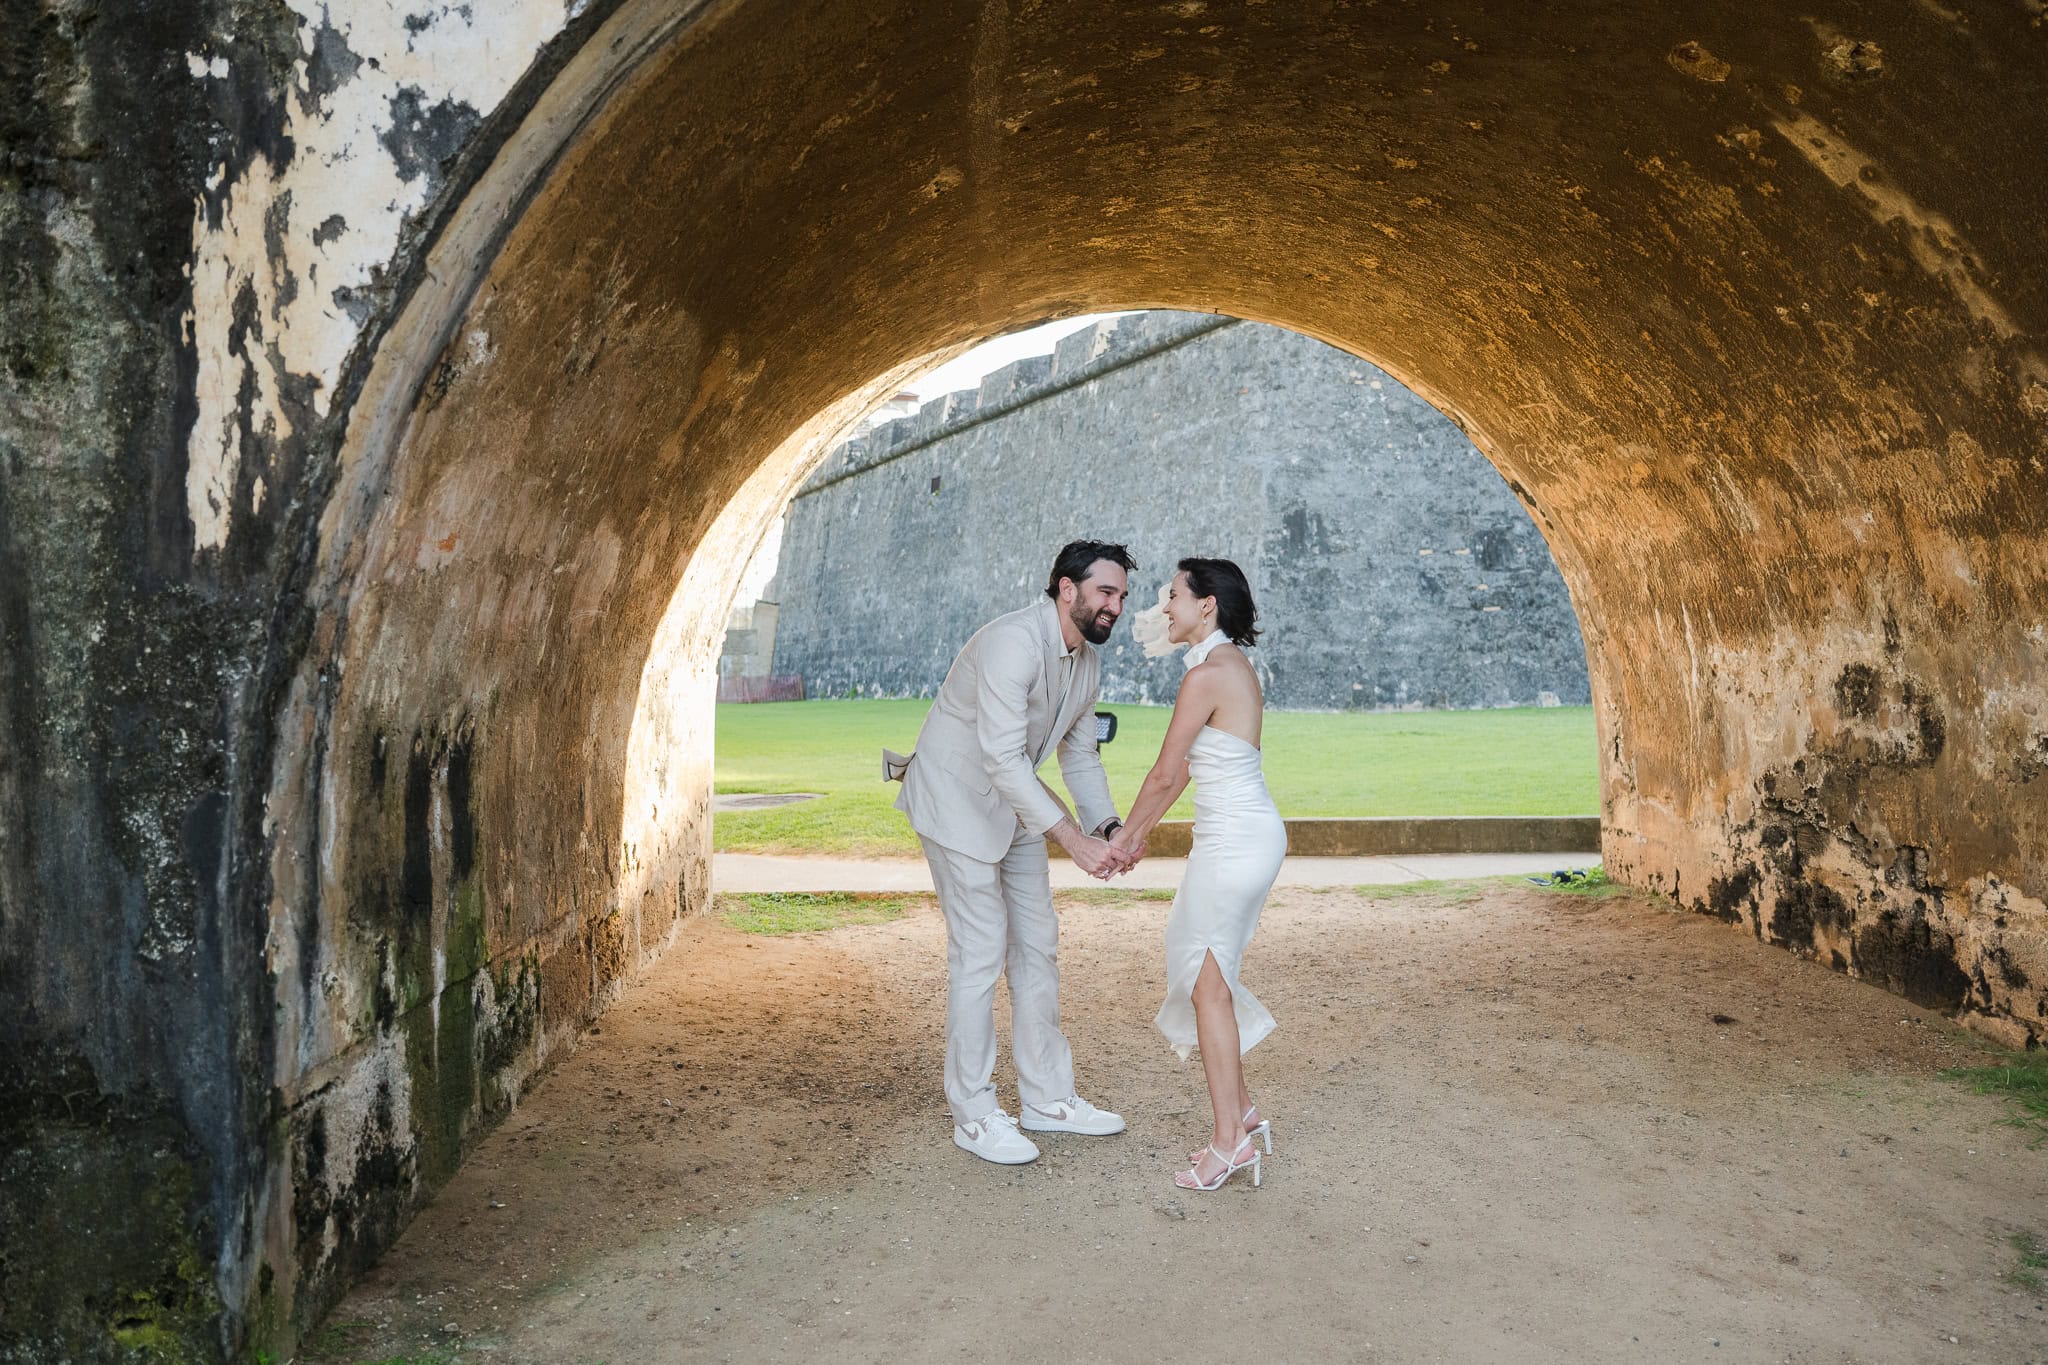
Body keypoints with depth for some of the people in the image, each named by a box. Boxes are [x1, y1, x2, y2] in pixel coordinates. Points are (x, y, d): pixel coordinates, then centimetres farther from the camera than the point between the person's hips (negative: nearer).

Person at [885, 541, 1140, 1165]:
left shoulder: (1086, 662, 2)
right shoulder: (1013, 641, -28)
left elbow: (1080, 755, 9)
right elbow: (1003, 758, -33)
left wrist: (1108, 829, -7)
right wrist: (1072, 838, -35)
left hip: (1015, 807, 9)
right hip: (958, 803, -9)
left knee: (1038, 944, 11)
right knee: (980, 952, -6)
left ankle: (1047, 1098, 22)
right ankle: (974, 1115, 6)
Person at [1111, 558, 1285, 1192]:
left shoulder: (1208, 674, -18)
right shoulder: (1235, 665, 12)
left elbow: (1165, 772, -12)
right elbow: (1190, 767, 17)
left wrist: (1125, 835, 2)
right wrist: (1142, 830, 22)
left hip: (1233, 842, -10)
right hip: (1252, 833, 10)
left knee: (1207, 984, 0)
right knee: (1209, 976, 17)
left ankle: (1229, 1140, 9)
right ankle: (1241, 1114, 27)